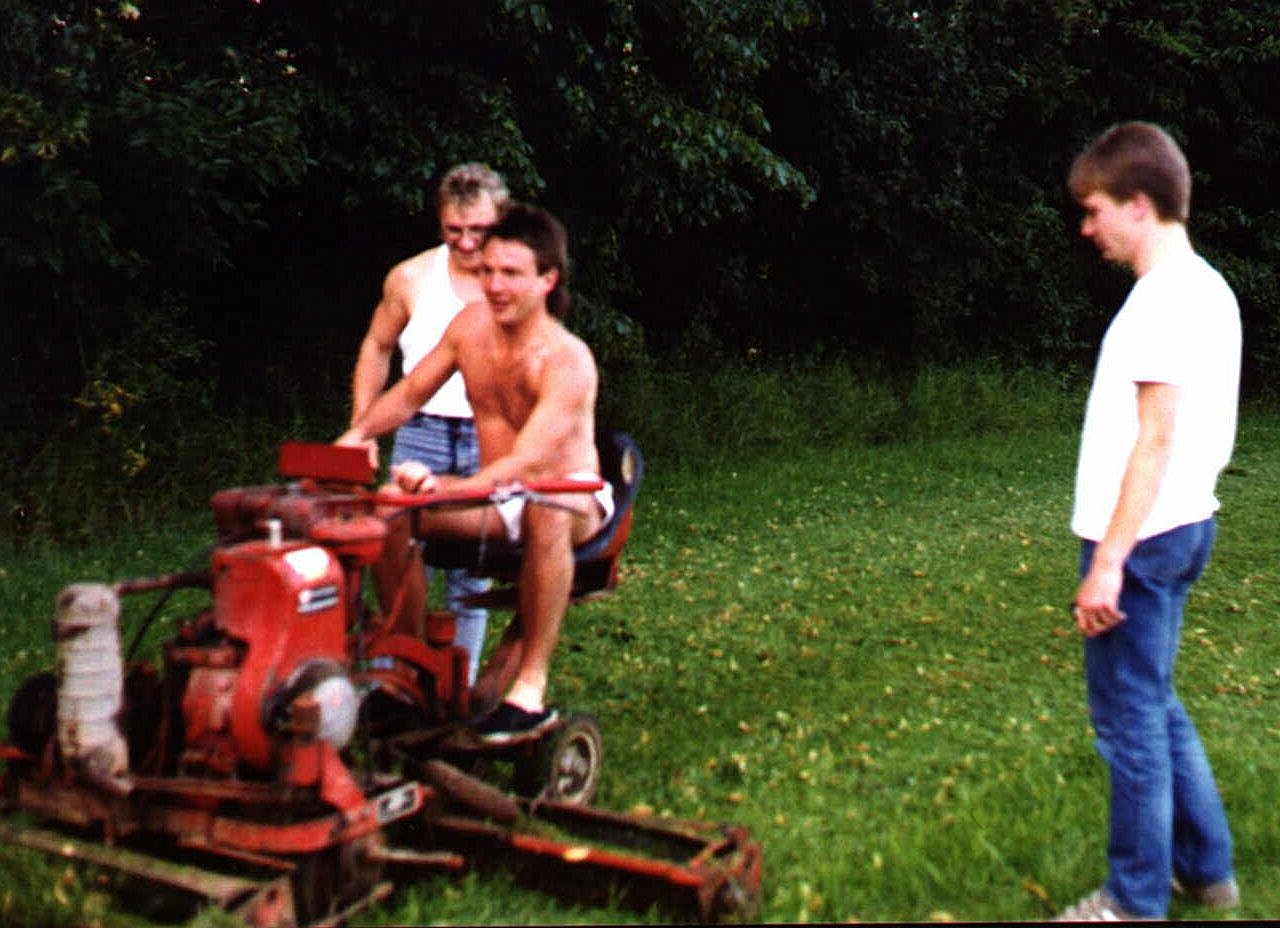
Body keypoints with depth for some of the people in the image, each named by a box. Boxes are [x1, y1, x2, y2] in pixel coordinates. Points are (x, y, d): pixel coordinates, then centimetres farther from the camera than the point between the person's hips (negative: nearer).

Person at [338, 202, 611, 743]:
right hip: (496, 495, 6)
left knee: (547, 513, -42)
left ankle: (531, 688, -33)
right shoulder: (473, 323, -3)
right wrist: (361, 432, -12)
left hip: (572, 498, -6)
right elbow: (410, 394, 9)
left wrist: (441, 488, -51)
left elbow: (525, 463, -35)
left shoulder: (568, 361, -23)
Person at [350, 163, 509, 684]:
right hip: (421, 433, 0)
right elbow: (377, 348, 16)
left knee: (471, 581, 7)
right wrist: (360, 433, 11)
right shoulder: (412, 278, 3)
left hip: (492, 444, 0)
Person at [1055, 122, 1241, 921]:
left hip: (1143, 538, -10)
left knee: (1131, 716, 0)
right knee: (1153, 704, 20)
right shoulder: (1208, 287, 13)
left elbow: (1156, 435, -21)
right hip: (1182, 525, 10)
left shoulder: (1165, 295, -16)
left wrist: (1109, 557, -21)